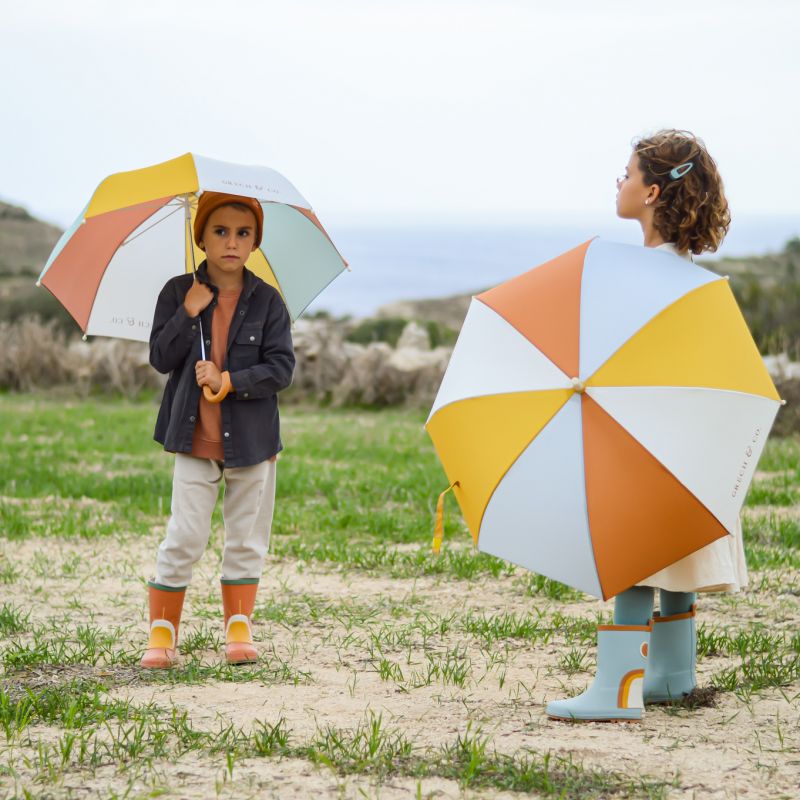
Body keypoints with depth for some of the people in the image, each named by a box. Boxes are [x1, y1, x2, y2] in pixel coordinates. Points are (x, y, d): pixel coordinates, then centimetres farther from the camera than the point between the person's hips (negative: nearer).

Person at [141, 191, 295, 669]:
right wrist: (189, 312, -17)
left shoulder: (267, 301, -2)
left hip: (252, 439, 1)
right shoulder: (179, 293, 0)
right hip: (195, 438, -1)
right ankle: (162, 634, 5)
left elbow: (282, 368, -8)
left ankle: (239, 630, 19)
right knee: (185, 538, -3)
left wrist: (229, 382, -19)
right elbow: (161, 358, -5)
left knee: (247, 540, 8)